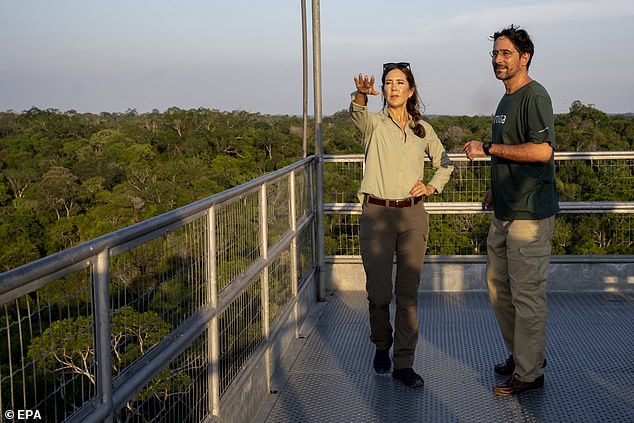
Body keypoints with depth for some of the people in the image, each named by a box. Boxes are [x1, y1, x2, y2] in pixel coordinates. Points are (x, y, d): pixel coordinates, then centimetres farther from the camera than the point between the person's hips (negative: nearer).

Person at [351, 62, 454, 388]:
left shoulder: (423, 130, 11)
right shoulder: (373, 124, 1)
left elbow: (444, 163, 24)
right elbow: (357, 113, -24)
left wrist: (432, 187, 4)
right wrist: (361, 94, -47)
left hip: (413, 216, 2)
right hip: (376, 214, -2)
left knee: (408, 293, 1)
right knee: (378, 291, 1)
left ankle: (404, 363, 9)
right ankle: (382, 346, 29)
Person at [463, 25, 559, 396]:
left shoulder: (535, 96, -13)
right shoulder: (507, 100, 16)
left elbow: (541, 151, -25)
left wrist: (488, 148, -18)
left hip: (530, 215, -10)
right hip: (505, 212, 10)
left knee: (527, 294, -3)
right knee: (499, 286, 17)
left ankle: (529, 373, 8)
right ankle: (520, 355, 31)